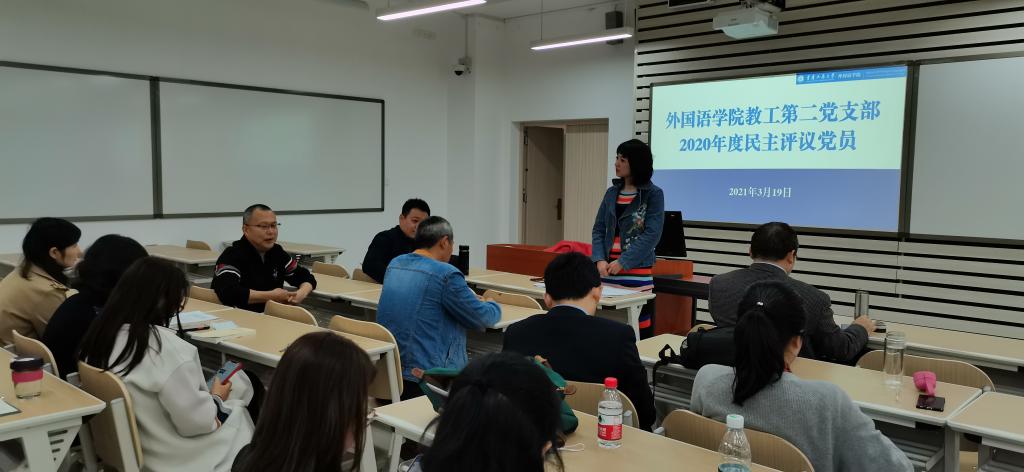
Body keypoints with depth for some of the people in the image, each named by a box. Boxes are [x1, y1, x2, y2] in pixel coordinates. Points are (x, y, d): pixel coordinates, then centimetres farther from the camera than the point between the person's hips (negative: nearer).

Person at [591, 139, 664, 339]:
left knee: (639, 331, -2)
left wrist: (623, 262, -16)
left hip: (637, 272, -4)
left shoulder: (654, 194, -3)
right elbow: (599, 229, 9)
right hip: (608, 270, 5)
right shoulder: (611, 193, 11)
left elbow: (652, 234, -11)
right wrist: (600, 260, -7)